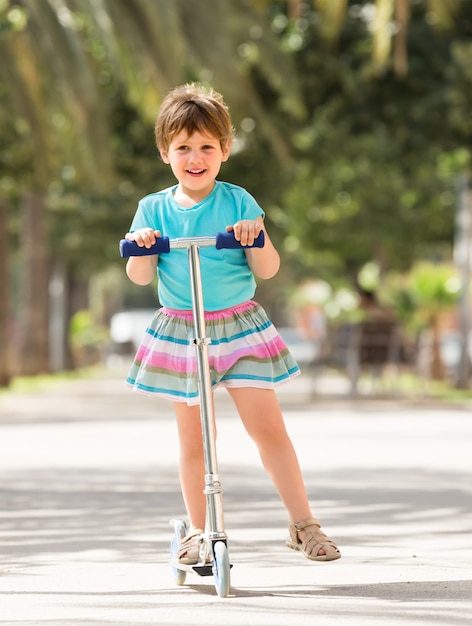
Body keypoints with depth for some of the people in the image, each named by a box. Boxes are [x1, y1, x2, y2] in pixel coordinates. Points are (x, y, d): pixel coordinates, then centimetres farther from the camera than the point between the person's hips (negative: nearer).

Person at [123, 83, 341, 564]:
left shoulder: (237, 202, -1)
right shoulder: (154, 210, 3)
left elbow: (267, 270, -3)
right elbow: (139, 277, 0)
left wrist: (257, 237, -22)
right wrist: (141, 248, -20)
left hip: (239, 327, -1)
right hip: (178, 331, 1)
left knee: (267, 427, -6)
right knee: (193, 437, 6)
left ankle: (303, 523, 2)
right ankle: (197, 530, 18)